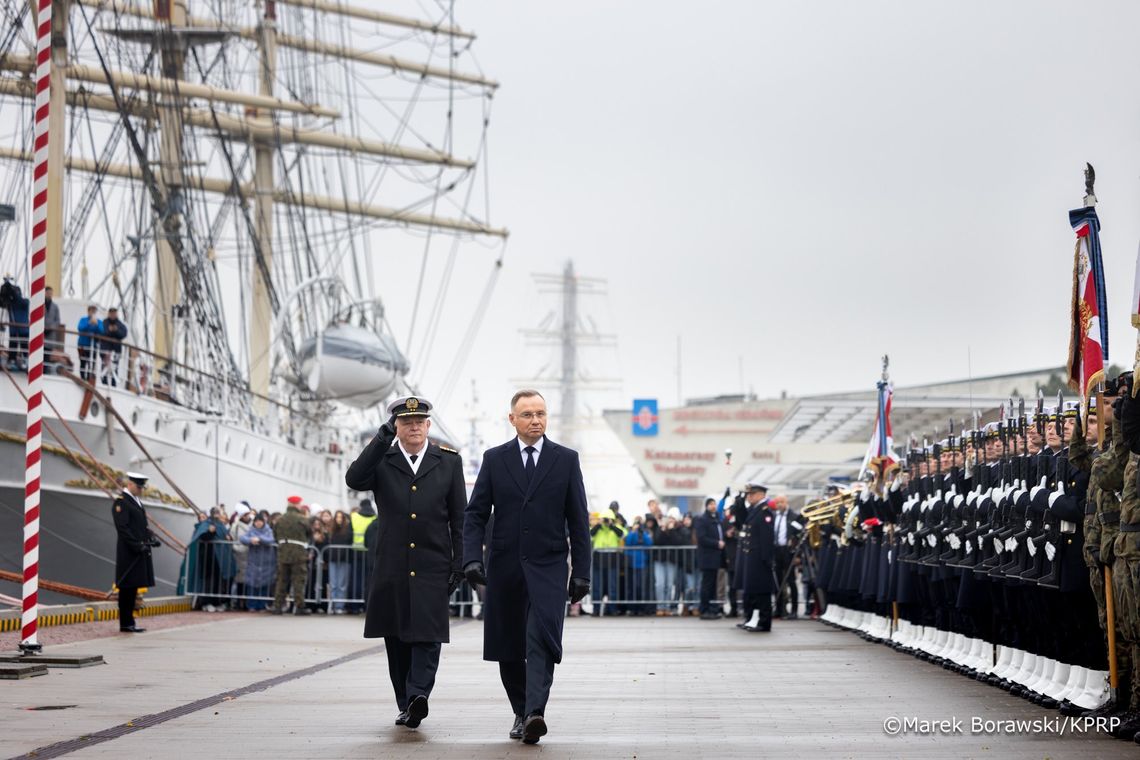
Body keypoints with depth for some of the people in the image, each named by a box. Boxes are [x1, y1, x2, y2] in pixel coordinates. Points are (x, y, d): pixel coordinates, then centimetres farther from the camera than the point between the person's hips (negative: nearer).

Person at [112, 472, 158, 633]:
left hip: (140, 553, 9)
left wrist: (150, 538, 7)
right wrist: (136, 545, -22)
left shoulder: (136, 501, 18)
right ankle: (125, 624, 0)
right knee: (127, 589, -4)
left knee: (133, 588, 11)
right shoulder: (121, 502, -11)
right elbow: (122, 528, -18)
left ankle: (129, 622, 15)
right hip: (129, 553, -9)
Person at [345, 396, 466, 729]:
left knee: (427, 636, -13)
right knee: (396, 639, 7)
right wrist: (383, 437, -20)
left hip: (432, 567, -1)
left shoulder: (449, 461, 7)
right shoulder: (381, 461, 5)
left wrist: (460, 563, 1)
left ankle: (418, 695, -22)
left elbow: (459, 517, 8)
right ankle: (406, 704, 16)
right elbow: (354, 479, -17)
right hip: (392, 567, 1)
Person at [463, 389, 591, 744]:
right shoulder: (494, 459, 6)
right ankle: (521, 713, 21)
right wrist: (472, 558, -9)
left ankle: (535, 714, -27)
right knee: (508, 648, 7)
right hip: (505, 567, 2)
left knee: (542, 641, -18)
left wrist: (581, 572, 0)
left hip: (548, 568, -2)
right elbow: (476, 514, 5)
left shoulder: (566, 459, 5)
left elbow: (578, 520, 5)